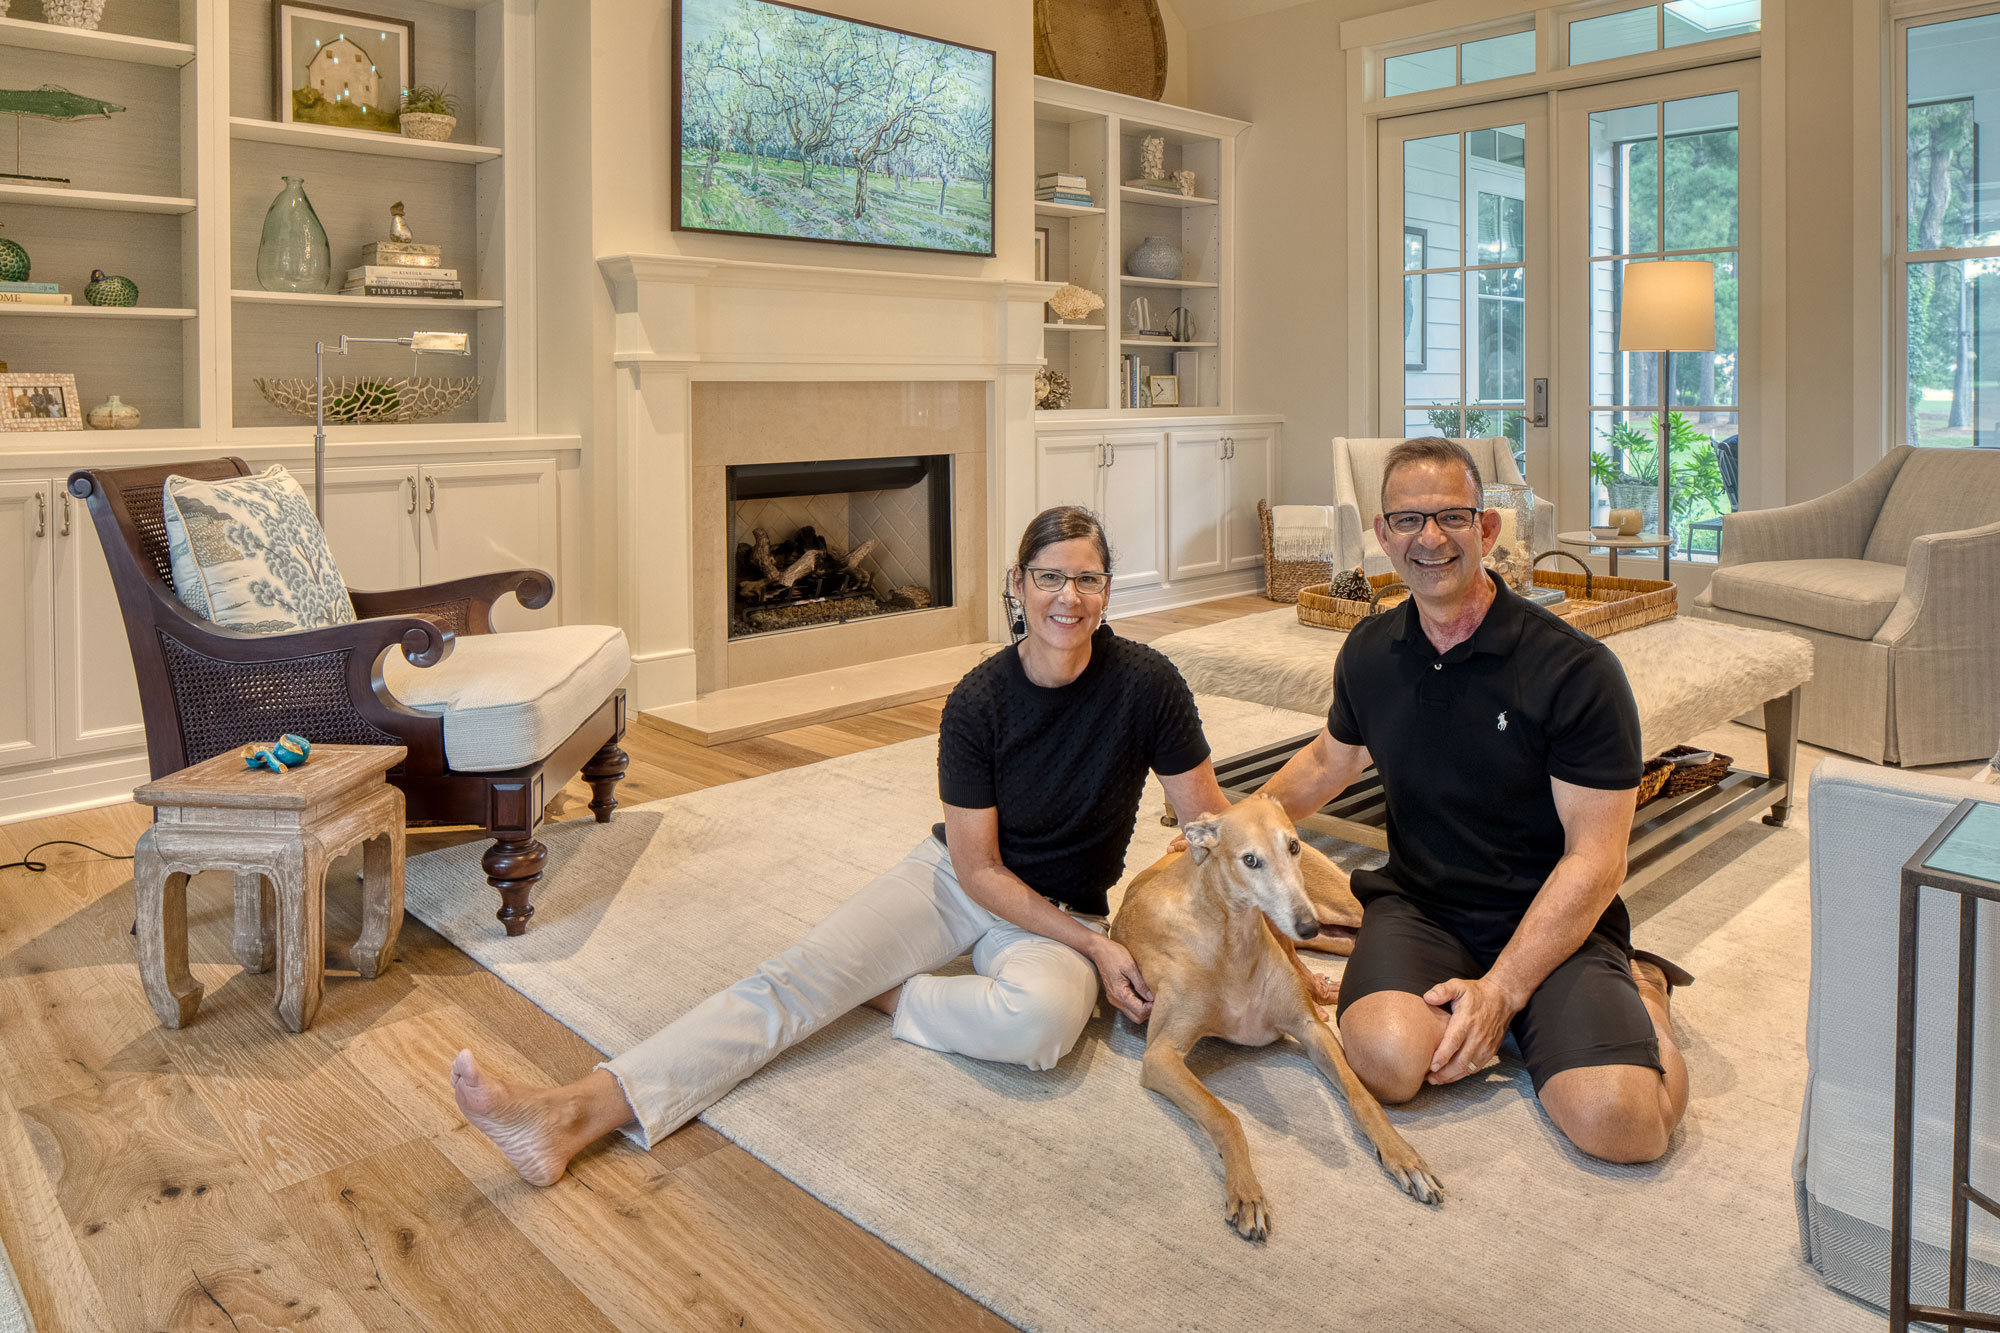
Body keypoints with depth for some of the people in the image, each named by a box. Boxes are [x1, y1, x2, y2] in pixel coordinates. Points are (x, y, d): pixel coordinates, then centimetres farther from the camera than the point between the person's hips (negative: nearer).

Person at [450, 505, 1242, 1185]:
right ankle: (578, 1113, -31)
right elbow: (978, 868, -11)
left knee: (1043, 1018, -38)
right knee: (799, 976, -20)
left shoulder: (1144, 683, -17)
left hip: (1061, 911, -1)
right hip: (958, 876, 1)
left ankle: (886, 994, -11)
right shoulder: (978, 702, -14)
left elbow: (1211, 825, -8)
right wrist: (1094, 946, -18)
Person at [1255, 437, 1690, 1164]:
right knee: (1388, 1058, -30)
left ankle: (1636, 992, 8)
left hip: (1551, 922, -2)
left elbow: (1594, 859, -13)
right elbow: (1328, 759, 24)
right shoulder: (1369, 652, 3)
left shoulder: (1576, 670, -13)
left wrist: (1501, 989, -20)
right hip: (1418, 906, 3)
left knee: (1619, 1120, -26)